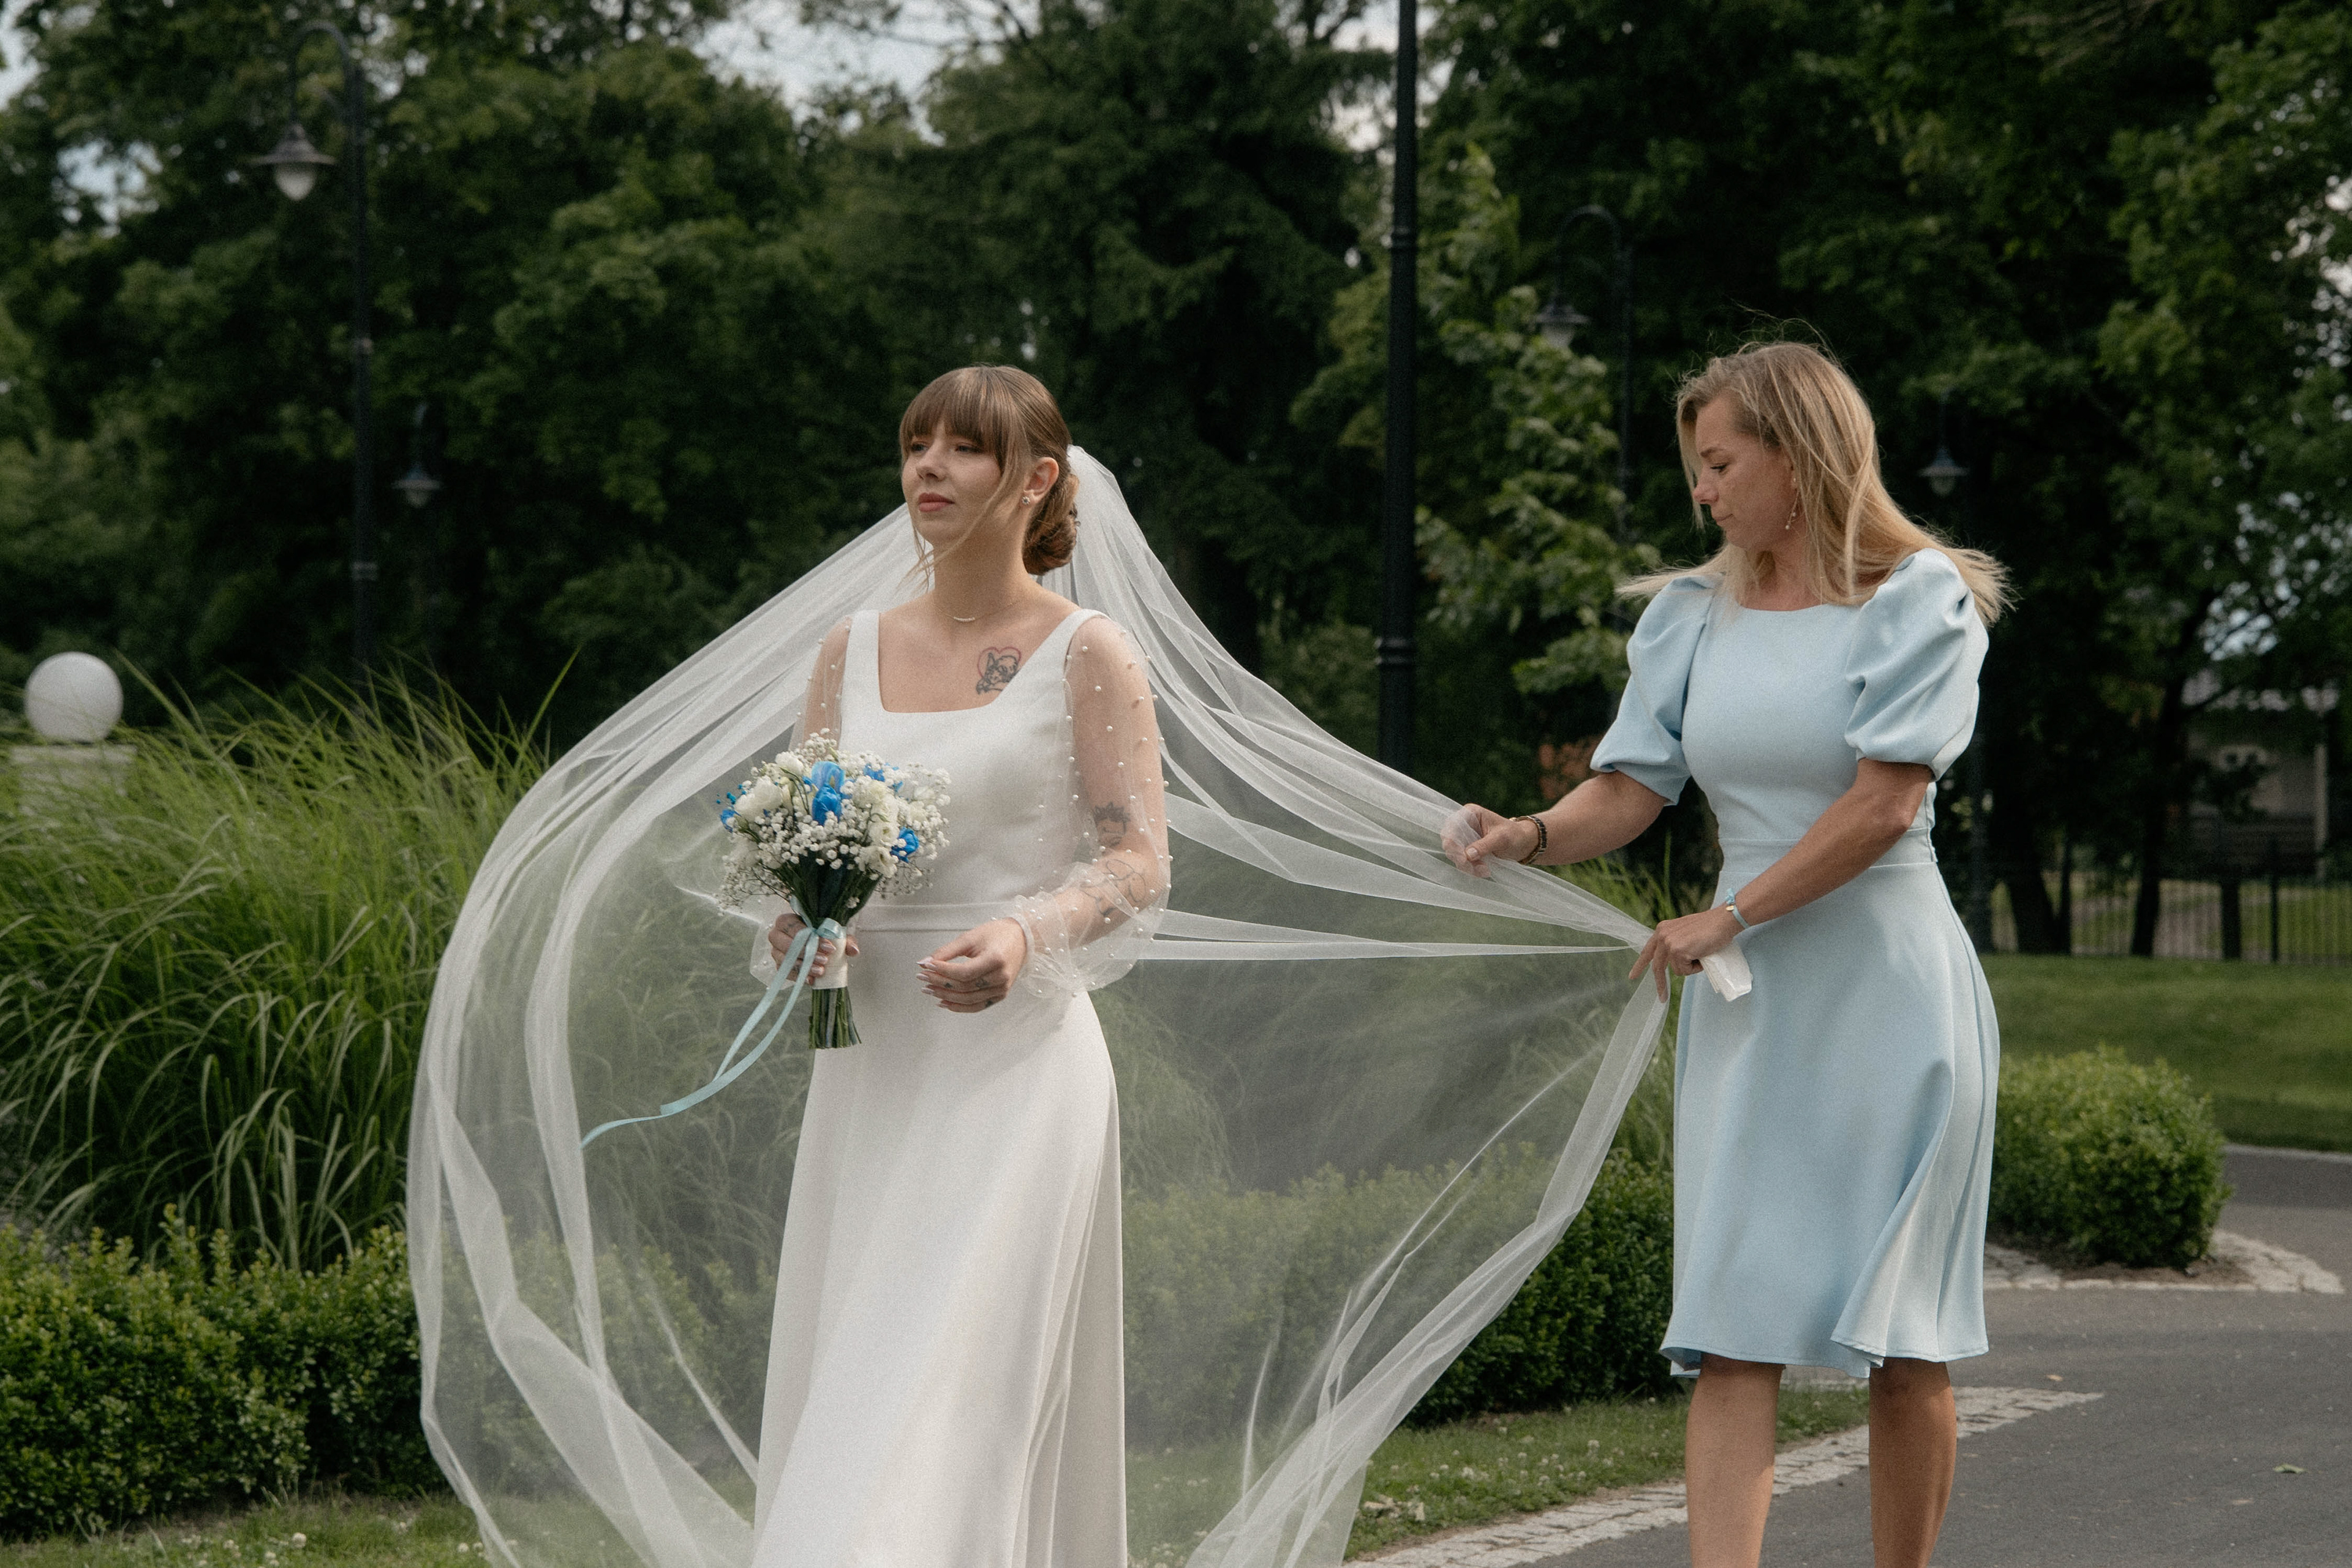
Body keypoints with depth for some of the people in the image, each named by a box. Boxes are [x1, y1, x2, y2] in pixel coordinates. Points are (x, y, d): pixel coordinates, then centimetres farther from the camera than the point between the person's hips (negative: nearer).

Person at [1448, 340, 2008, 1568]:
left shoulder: (1918, 597, -4)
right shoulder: (1696, 613, 12)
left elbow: (1884, 802, -13)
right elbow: (1632, 787, 4)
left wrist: (1728, 915, -14)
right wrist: (1535, 836, -17)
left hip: (1888, 992, -4)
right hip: (1747, 1004, 4)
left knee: (1901, 1343, 2)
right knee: (1734, 1337, -7)